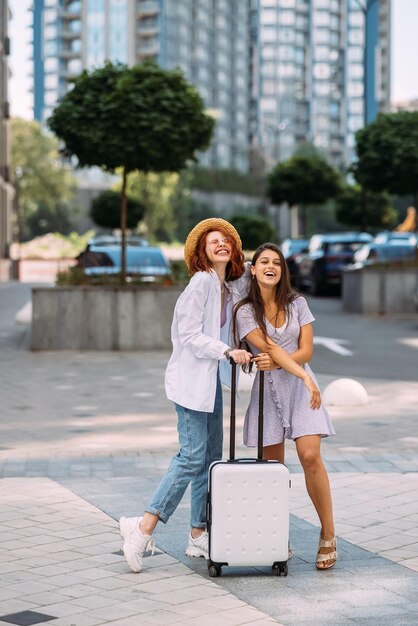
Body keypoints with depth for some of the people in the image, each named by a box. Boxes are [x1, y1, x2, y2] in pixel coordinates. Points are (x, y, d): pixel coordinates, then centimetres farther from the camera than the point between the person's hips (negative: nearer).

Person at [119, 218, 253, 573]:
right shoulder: (201, 282, -12)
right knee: (193, 456, -13)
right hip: (192, 378, -9)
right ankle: (144, 527, -11)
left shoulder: (229, 287, 12)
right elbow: (190, 334, -17)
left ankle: (199, 536, 16)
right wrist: (228, 352, -22)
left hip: (212, 380, 9)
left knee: (211, 458, 10)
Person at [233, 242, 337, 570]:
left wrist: (274, 362, -18)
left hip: (300, 390, 0)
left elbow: (306, 350, -1)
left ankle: (328, 536, -6)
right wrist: (304, 376, -23)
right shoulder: (245, 311, -2)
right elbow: (270, 347, -12)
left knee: (310, 456, -14)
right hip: (268, 392, 0)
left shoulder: (297, 304, 3)